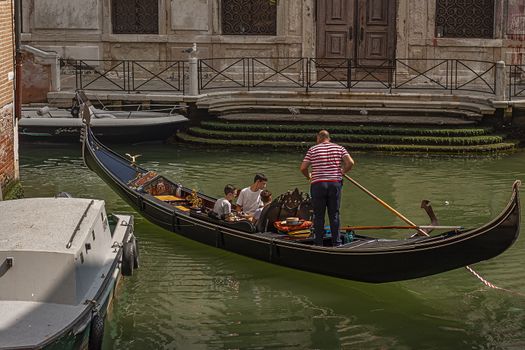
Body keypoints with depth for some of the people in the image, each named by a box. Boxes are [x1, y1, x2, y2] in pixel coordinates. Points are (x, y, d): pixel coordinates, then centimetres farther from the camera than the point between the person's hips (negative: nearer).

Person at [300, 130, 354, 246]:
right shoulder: (339, 148, 8)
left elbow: (303, 168, -1)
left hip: (318, 184, -1)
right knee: (334, 215, 7)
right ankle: (336, 243, 6)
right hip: (335, 183, 2)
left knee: (319, 216, 4)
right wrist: (342, 172, 12)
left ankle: (319, 243, 5)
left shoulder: (313, 149, 4)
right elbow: (350, 163, -5)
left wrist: (309, 177, 17)